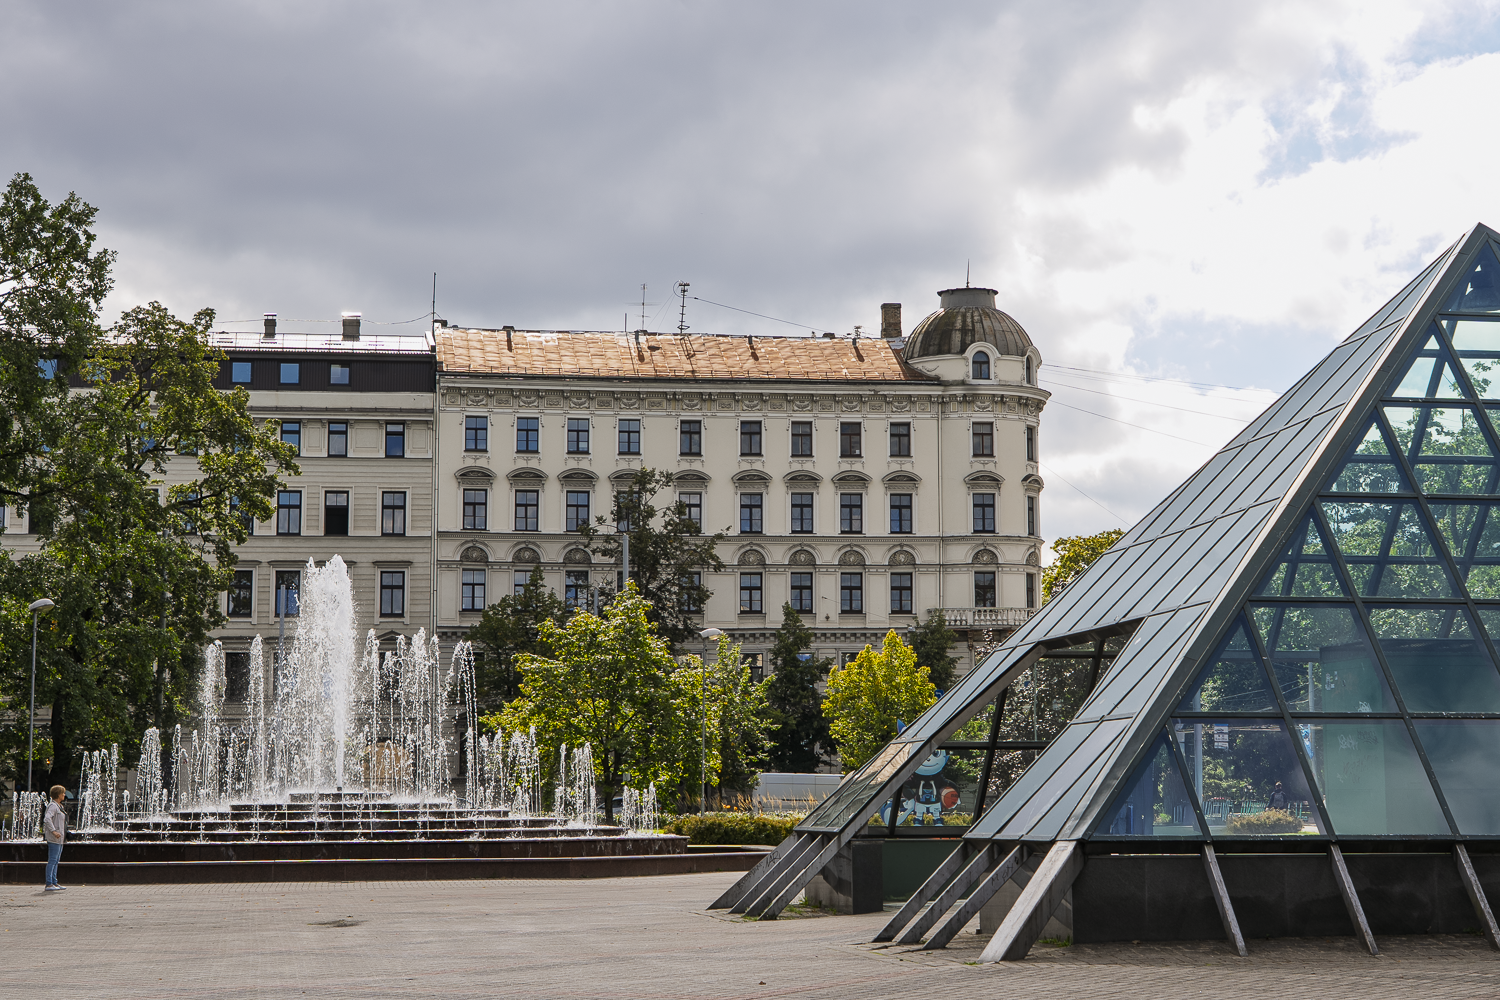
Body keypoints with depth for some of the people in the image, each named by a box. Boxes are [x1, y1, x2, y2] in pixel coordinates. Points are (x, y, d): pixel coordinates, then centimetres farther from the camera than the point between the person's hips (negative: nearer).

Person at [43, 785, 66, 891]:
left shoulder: (59, 806, 17)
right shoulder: (53, 806, -13)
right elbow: (47, 818, -26)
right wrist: (53, 831, -29)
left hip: (59, 838, 10)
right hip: (53, 838, -10)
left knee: (56, 861, 13)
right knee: (52, 860, -10)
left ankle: (54, 882, 17)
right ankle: (48, 884, -10)